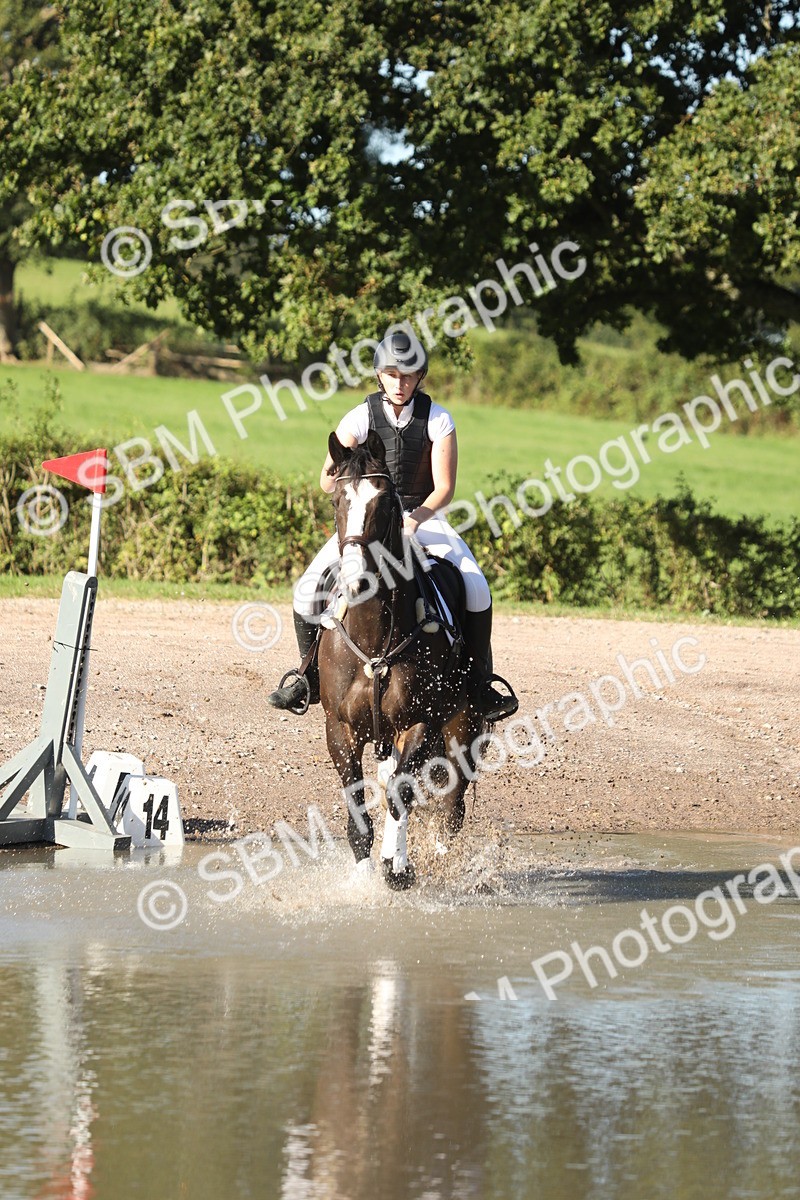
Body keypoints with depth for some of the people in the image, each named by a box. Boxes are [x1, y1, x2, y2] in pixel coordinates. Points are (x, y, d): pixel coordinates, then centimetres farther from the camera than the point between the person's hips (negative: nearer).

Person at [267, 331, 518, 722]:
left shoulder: (437, 420, -10)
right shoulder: (360, 418, -9)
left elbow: (444, 487, -11)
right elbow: (327, 483, -8)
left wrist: (415, 519, -29)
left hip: (423, 517, -1)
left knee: (475, 587, -23)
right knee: (309, 589, -16)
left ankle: (481, 685, -10)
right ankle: (310, 680, 4)